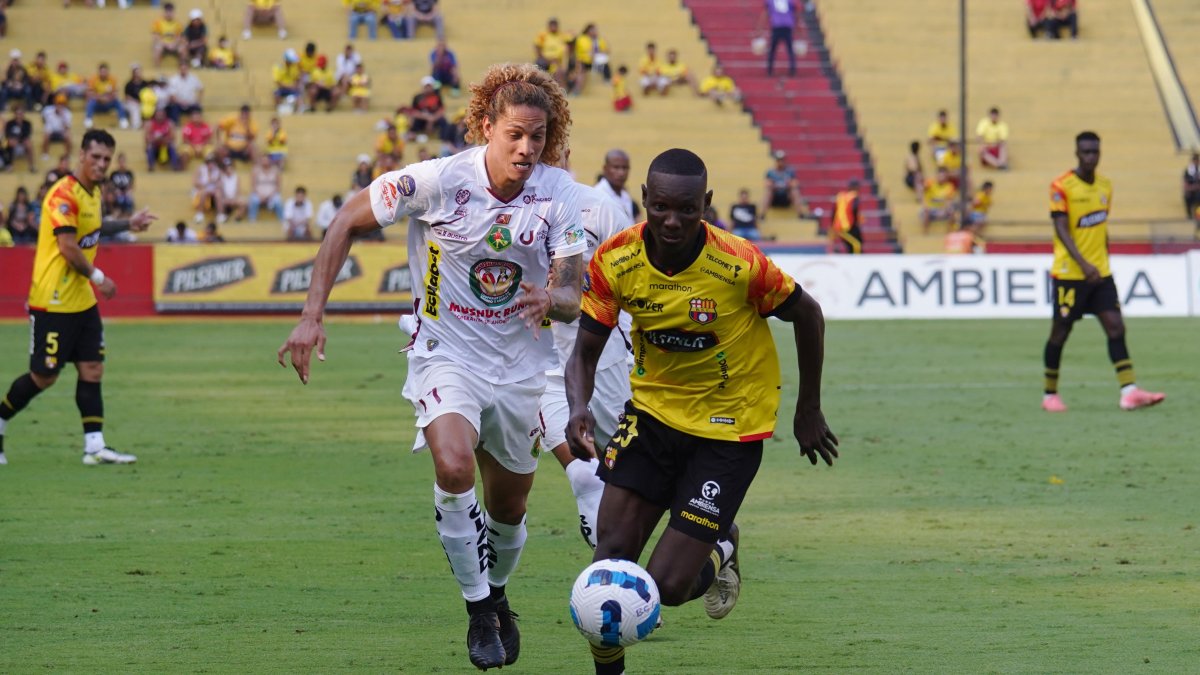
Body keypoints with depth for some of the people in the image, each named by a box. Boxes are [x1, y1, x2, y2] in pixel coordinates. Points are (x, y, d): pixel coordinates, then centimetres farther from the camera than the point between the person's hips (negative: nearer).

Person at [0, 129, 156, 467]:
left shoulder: (93, 192, 11)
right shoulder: (64, 194, -18)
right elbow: (67, 246, -23)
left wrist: (128, 224, 24)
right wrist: (98, 277, -15)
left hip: (82, 300, 9)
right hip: (53, 302, -9)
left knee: (92, 369, 1)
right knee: (44, 376, -3)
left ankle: (94, 446, -1)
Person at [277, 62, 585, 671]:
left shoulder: (558, 193, -11)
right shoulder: (437, 181, -18)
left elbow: (571, 299, -10)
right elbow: (347, 222, -7)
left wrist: (550, 300, -36)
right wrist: (312, 316, -12)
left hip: (521, 363, 3)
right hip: (446, 351, -3)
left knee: (508, 507, 14)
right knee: (453, 466, -30)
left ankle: (496, 595, 46)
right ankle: (478, 611, -14)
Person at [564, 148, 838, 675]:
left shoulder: (739, 264, -23)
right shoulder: (614, 261, -14)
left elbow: (806, 314, -6)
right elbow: (586, 352, -5)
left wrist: (808, 411, 3)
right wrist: (579, 409, -27)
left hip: (730, 428, -3)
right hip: (652, 411, 3)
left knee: (667, 585, -8)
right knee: (610, 558, -8)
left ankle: (720, 550, 28)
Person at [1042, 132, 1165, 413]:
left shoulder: (1105, 185, 9)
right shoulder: (1061, 187, -11)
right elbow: (1061, 230, -17)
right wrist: (1083, 264, -27)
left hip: (1100, 273, 5)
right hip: (1068, 273, -5)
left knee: (1115, 326, -7)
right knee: (1060, 333, 3)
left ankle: (1129, 392, -14)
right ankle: (1050, 395, 16)